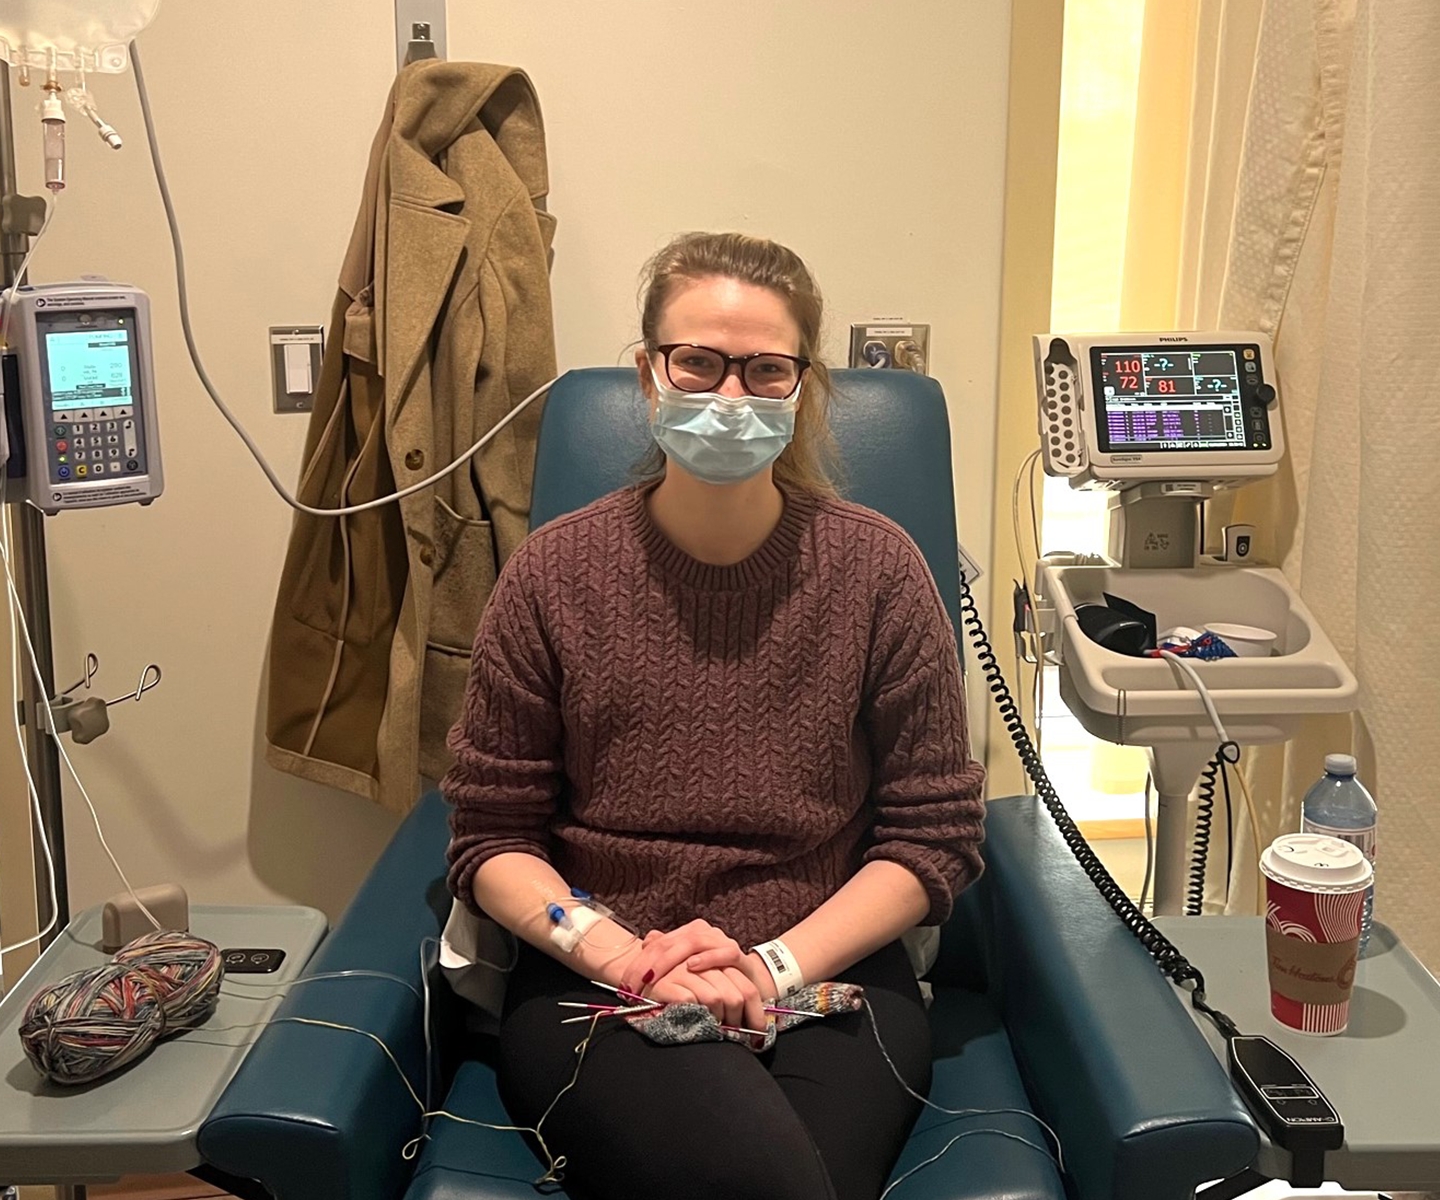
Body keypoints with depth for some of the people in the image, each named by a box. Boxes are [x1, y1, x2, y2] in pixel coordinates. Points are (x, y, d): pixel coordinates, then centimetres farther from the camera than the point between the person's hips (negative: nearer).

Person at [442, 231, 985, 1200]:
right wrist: (621, 953, -13)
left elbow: (936, 835, 3)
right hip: (594, 983, -1)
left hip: (828, 978, 1)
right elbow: (491, 837, 4)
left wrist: (779, 965, -11)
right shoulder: (555, 573, 1)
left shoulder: (877, 568, 0)